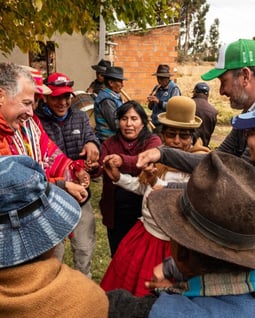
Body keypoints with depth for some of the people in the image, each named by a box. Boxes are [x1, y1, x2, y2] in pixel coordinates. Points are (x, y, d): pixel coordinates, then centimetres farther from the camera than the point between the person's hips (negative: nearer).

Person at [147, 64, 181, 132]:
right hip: (155, 123, 6)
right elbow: (151, 107, 17)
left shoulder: (174, 89, -6)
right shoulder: (157, 88, 12)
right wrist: (150, 103, -5)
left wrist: (159, 102, -22)